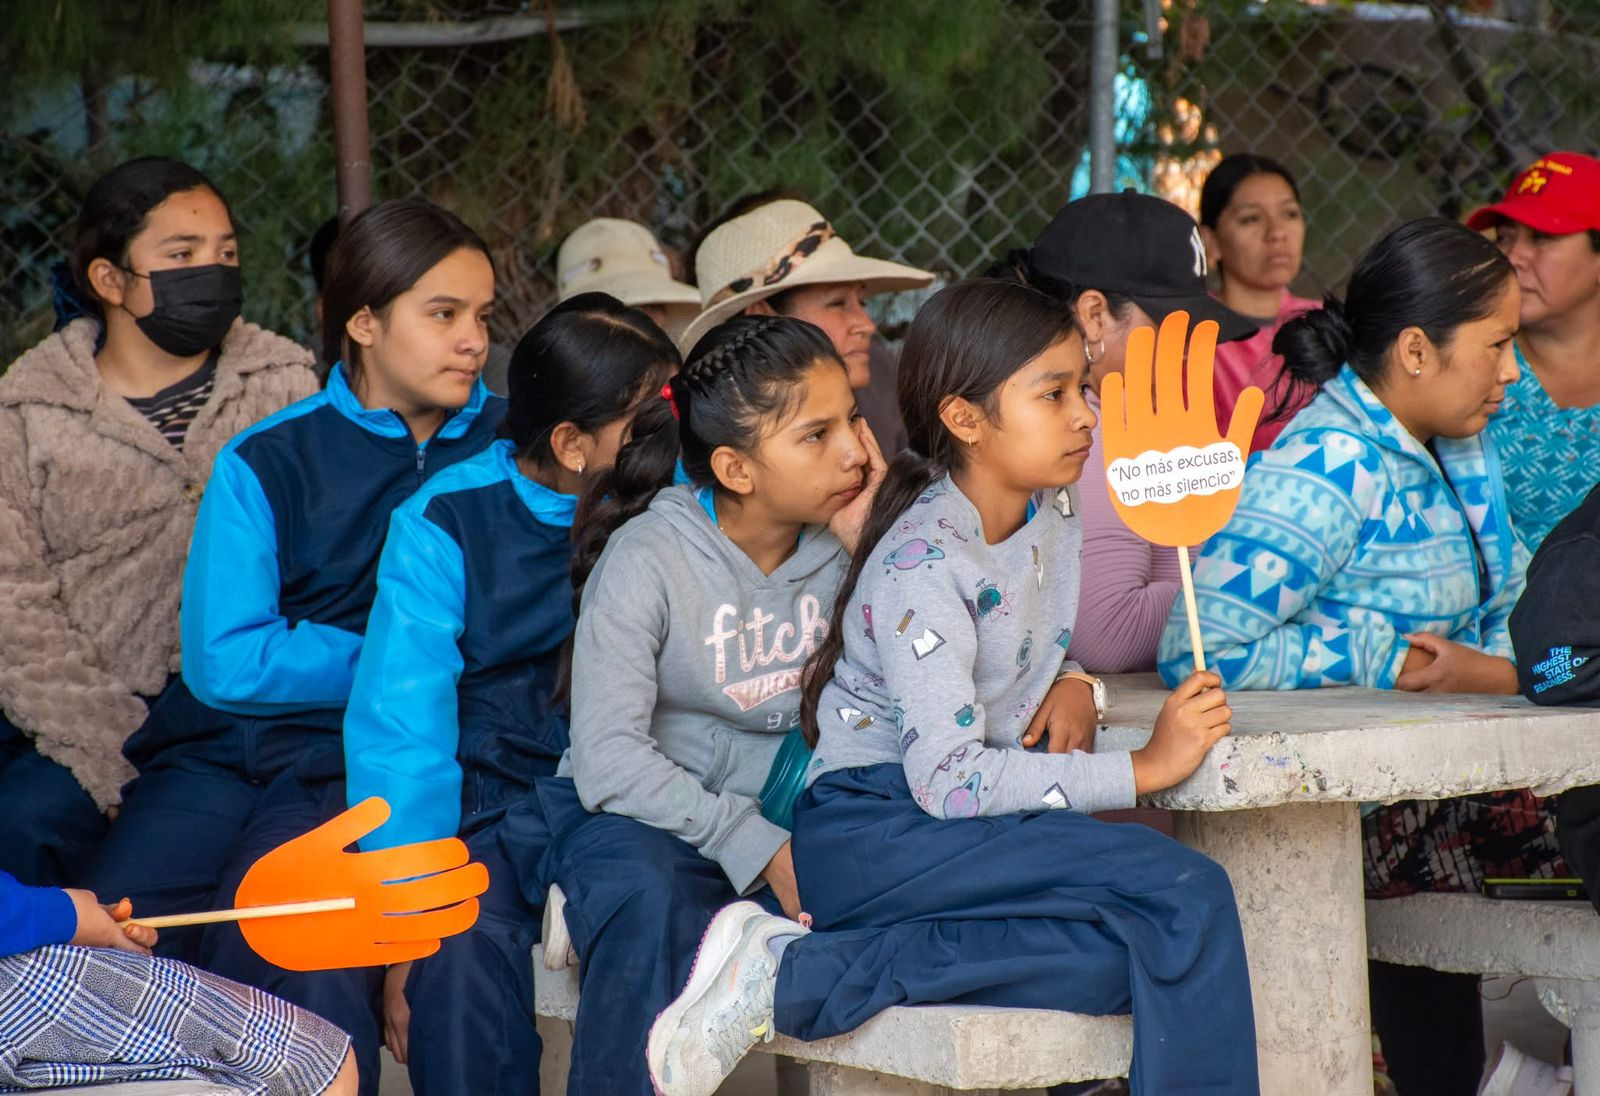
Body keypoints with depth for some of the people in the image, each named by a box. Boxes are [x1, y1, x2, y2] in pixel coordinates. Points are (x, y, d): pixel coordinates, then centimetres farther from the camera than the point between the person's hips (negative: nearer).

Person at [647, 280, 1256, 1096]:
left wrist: (1072, 685, 2)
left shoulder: (1052, 512, 9)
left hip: (968, 826, 9)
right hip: (869, 836, -9)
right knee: (1185, 894, -25)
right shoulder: (923, 567, -15)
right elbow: (950, 781, -22)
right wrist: (1143, 768, -20)